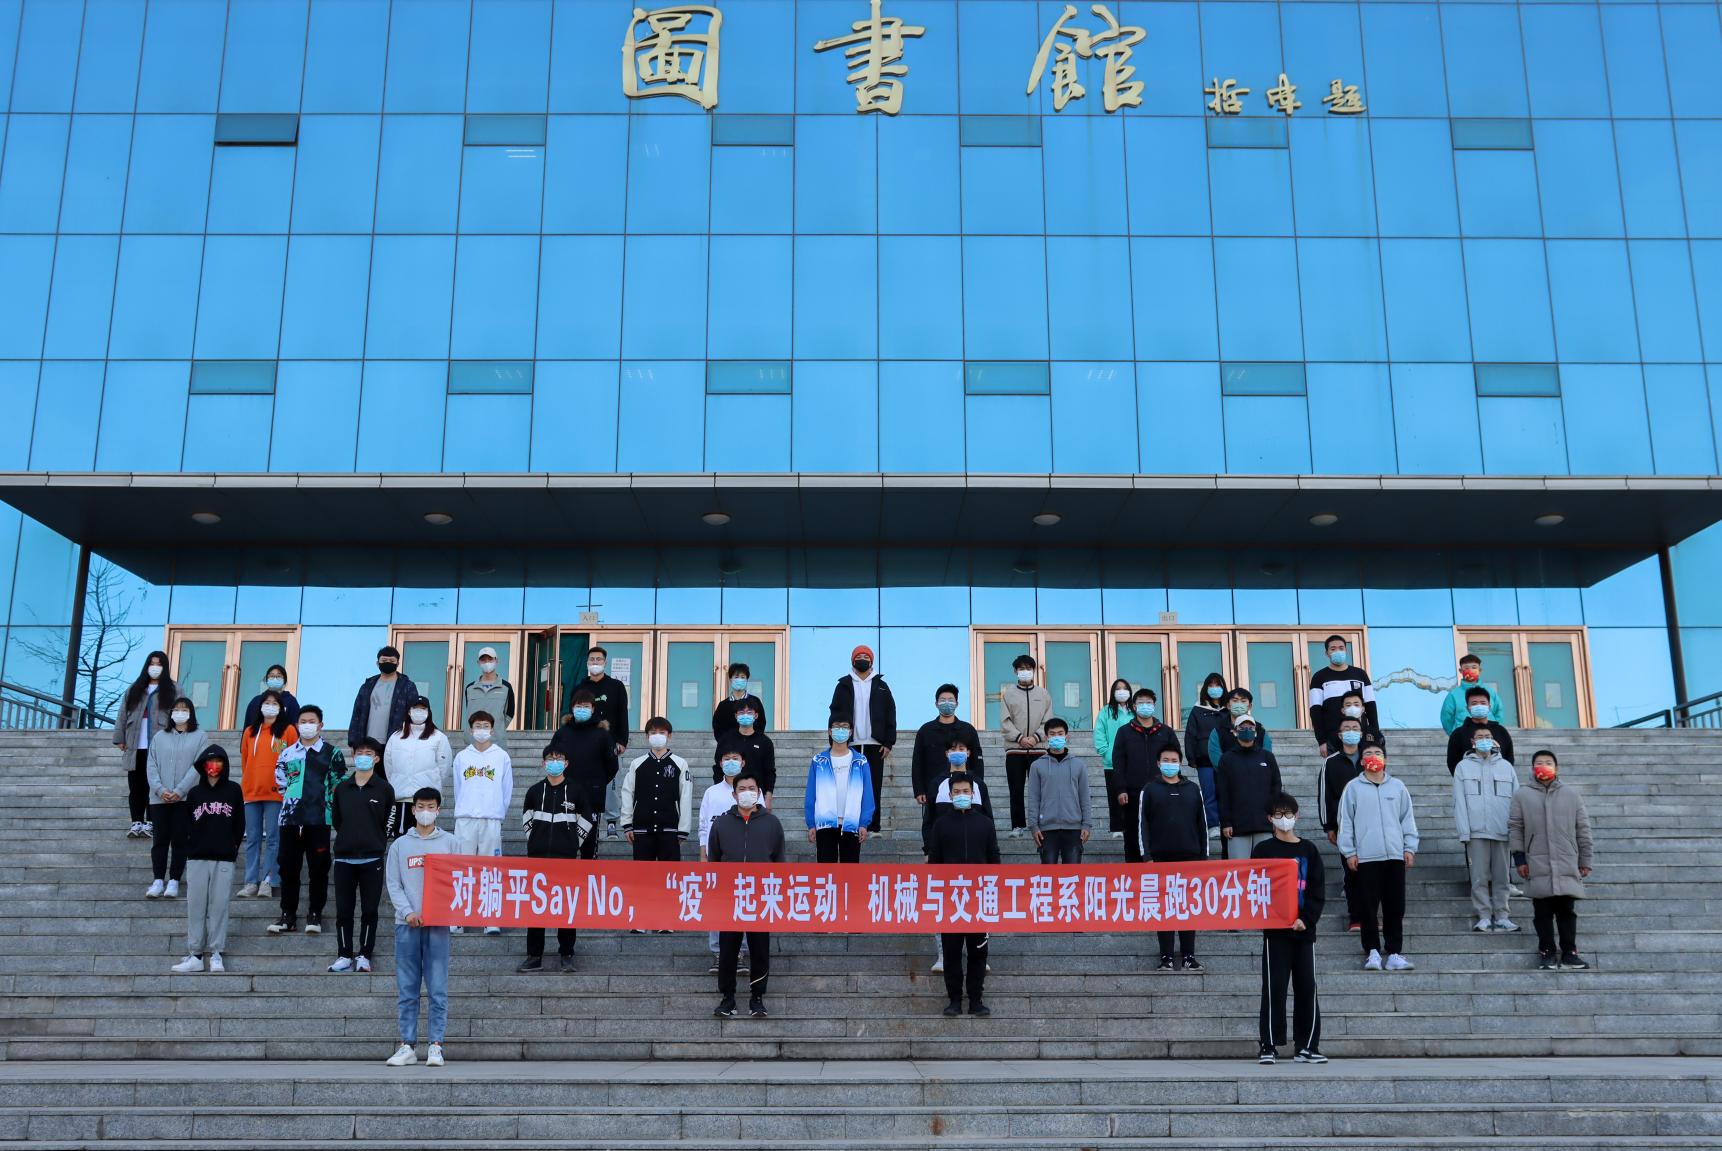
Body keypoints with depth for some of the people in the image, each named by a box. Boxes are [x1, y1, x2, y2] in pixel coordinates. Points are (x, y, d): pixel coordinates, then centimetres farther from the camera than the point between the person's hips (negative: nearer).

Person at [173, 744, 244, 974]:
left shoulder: (233, 790, 6)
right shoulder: (194, 793, 8)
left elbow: (239, 824, 7)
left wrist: (233, 848, 3)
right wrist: (190, 849, 2)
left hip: (224, 859, -1)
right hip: (197, 858, 1)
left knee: (219, 906, -1)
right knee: (195, 906, 0)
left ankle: (216, 953, 4)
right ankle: (194, 954, 3)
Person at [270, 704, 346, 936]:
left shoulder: (332, 753, 3)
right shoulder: (288, 753, 12)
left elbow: (340, 784, 3)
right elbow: (280, 781, 19)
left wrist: (325, 804, 1)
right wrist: (291, 798, 10)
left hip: (319, 820, -3)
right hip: (290, 818, 3)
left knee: (318, 868, 1)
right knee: (288, 868, 5)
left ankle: (315, 915, 9)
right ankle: (288, 915, 13)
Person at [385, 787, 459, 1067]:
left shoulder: (449, 843, 8)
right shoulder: (400, 845, 10)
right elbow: (394, 884, 5)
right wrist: (408, 912, -10)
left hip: (438, 922, -1)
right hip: (406, 923, 1)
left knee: (438, 988, -3)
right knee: (406, 989, 3)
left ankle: (436, 1046, 0)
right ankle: (407, 1046, 8)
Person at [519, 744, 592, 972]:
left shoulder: (577, 790, 3)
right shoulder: (535, 791, 8)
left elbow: (586, 822, 10)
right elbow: (526, 819, 20)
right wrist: (536, 842, 14)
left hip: (567, 858, -2)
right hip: (537, 856, 2)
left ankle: (566, 955, 7)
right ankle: (534, 956, 8)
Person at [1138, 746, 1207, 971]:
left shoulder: (1193, 789, 10)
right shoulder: (1149, 790, 4)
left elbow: (1202, 823, 11)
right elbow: (1142, 824, 1)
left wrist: (1204, 855, 7)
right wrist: (1146, 855, -7)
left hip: (1189, 857, 1)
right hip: (1161, 857, -1)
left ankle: (1189, 956, 9)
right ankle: (1166, 957, 5)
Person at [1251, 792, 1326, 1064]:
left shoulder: (1308, 850, 9)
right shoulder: (1263, 850, 2)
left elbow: (1319, 891, 5)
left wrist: (1306, 919, -9)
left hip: (1304, 929, 3)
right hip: (1275, 930, -2)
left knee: (1307, 987, 4)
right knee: (1274, 988, -2)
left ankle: (1307, 1046, 10)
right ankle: (1269, 1046, 2)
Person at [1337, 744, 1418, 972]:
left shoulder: (1397, 786, 11)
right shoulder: (1353, 787, 4)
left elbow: (1408, 818, 12)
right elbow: (1345, 821, 3)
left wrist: (1410, 847, 4)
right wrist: (1349, 852, -2)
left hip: (1395, 855, 2)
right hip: (1366, 857, -2)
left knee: (1395, 907, 3)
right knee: (1368, 907, -1)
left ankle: (1395, 953, 8)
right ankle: (1372, 952, 6)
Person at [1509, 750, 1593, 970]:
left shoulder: (1572, 794, 10)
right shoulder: (1522, 795, 7)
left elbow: (1583, 829, 11)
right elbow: (1515, 828, 5)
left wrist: (1585, 860, 8)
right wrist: (1519, 858, -1)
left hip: (1567, 865, 1)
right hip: (1537, 866, -1)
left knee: (1567, 910, 3)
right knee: (1542, 912, 2)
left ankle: (1569, 953, 11)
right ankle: (1547, 952, 9)